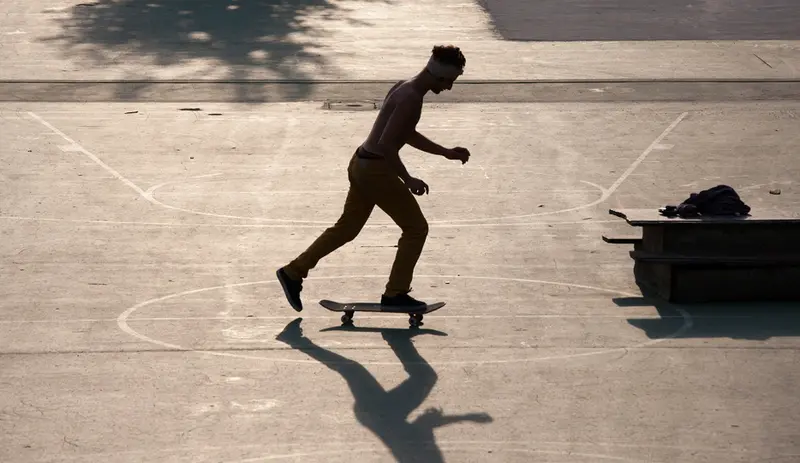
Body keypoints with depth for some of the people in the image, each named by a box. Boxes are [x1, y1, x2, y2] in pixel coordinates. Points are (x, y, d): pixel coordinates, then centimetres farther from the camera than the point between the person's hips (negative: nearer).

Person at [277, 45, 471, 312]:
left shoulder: (404, 88, 11)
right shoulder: (411, 99, -21)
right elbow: (386, 144, -26)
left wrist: (445, 152, 24)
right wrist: (408, 180, -21)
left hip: (361, 164, 10)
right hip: (376, 169, -10)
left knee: (347, 228, 19)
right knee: (416, 229, 2)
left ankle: (293, 272, 23)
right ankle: (395, 293, 8)